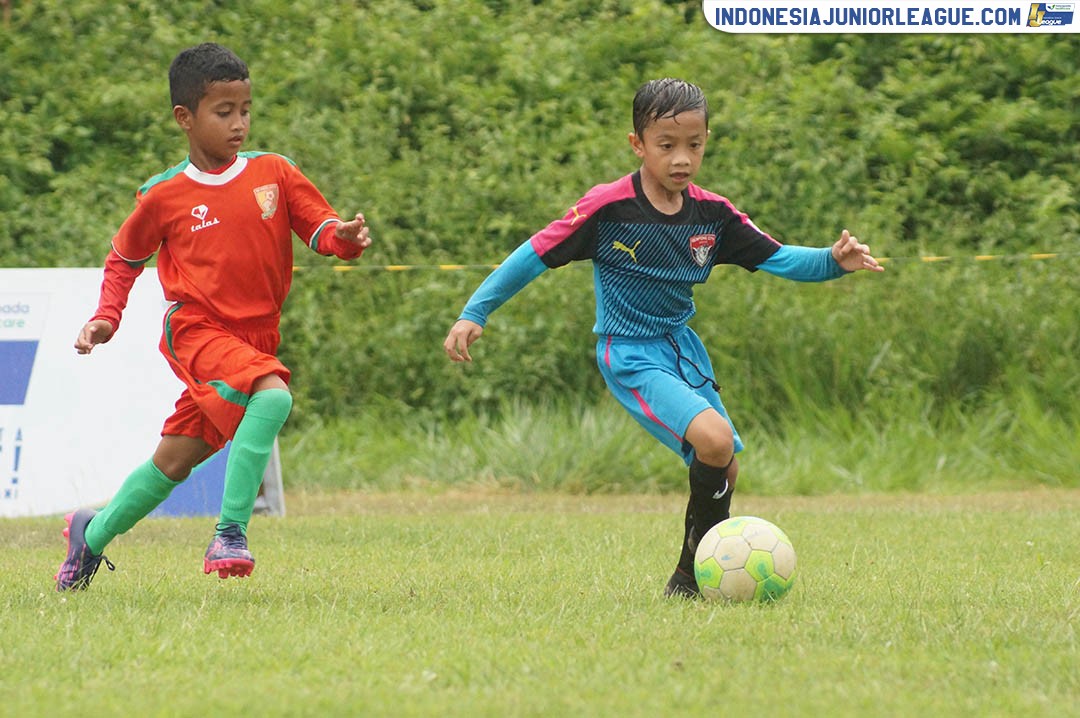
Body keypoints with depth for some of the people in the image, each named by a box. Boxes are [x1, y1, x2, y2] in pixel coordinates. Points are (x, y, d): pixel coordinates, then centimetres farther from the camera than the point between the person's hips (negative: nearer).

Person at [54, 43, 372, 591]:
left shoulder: (274, 173, 3)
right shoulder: (163, 196, -1)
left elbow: (322, 230, 1)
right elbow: (123, 259, 15)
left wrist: (344, 236, -22)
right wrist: (106, 318, 2)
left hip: (251, 341, 4)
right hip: (196, 330, -4)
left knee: (175, 461, 9)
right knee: (273, 396, -31)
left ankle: (94, 533, 32)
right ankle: (230, 535, -28)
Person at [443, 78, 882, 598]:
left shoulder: (712, 214, -2)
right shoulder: (608, 207, -16)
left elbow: (776, 258, 0)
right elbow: (537, 254, -10)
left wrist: (835, 261, -19)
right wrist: (474, 314, -12)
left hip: (682, 348, 7)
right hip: (630, 355, -7)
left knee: (723, 470, 8)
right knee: (714, 439, -25)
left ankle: (689, 578, 25)